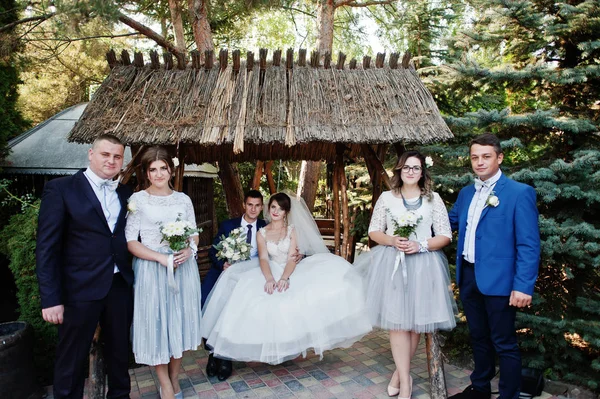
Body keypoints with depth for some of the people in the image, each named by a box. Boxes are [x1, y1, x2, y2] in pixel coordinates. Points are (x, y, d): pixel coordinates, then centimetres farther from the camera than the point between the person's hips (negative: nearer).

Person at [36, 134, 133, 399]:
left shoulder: (126, 194, 7)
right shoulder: (60, 189, -7)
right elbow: (46, 247, -10)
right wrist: (51, 299, -13)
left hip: (120, 286, 5)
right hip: (80, 289, -4)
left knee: (120, 350, 20)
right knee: (72, 359, 12)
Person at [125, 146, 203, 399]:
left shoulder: (183, 199, 6)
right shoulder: (138, 200, -4)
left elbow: (194, 234, 10)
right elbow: (130, 241, -8)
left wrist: (189, 250, -12)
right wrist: (161, 258, -18)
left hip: (183, 267, 3)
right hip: (152, 269, -3)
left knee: (180, 319, 11)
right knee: (156, 321, 5)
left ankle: (174, 378, 32)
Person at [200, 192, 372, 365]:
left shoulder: (292, 230, 2)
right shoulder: (262, 233, 6)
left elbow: (292, 258, -11)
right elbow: (263, 259, -10)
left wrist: (284, 278, -32)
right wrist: (270, 278, -32)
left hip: (291, 273, -1)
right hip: (272, 273, 1)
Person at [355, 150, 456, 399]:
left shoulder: (434, 199, 5)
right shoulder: (386, 197, 6)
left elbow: (445, 236, 2)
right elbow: (374, 232, 7)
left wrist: (420, 245, -13)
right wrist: (392, 241, -12)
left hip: (423, 265, 1)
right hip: (392, 264, 0)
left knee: (416, 321, 6)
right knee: (397, 321, -3)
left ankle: (399, 372, 26)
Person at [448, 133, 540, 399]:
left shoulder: (520, 192, -9)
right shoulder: (466, 193, 10)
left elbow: (528, 245, -13)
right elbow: (450, 222, 22)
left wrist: (524, 286, -18)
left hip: (498, 280, -6)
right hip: (468, 277, 6)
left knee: (504, 343, 7)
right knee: (478, 337, 20)